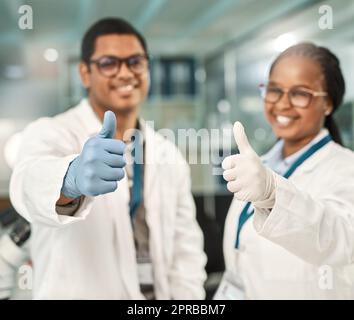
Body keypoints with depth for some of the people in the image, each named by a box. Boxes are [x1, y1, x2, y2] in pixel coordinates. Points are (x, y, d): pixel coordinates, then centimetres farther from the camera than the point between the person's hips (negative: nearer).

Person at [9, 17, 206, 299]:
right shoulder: (50, 135, -14)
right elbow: (33, 182, -36)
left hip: (160, 292, 5)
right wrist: (73, 178, -56)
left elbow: (186, 249, 4)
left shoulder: (170, 156, 2)